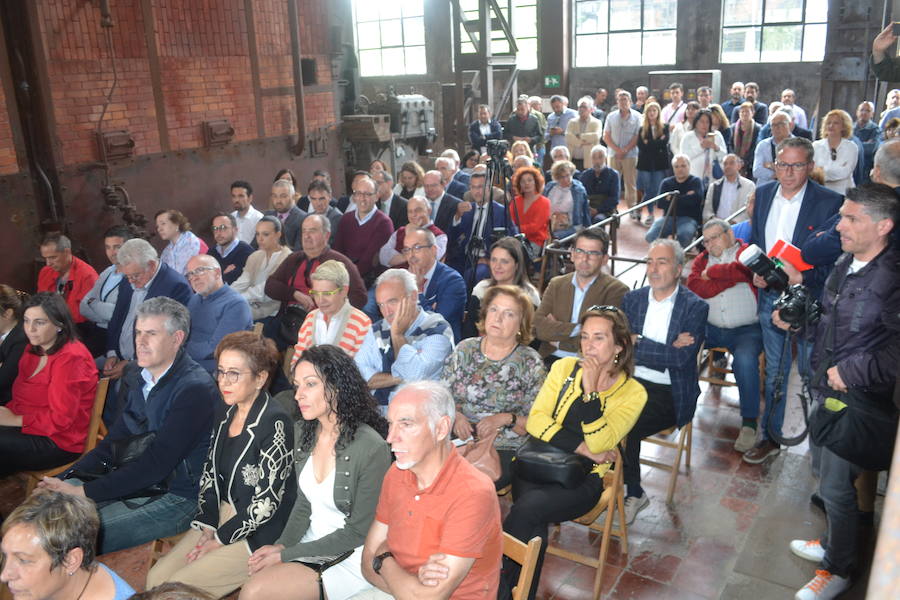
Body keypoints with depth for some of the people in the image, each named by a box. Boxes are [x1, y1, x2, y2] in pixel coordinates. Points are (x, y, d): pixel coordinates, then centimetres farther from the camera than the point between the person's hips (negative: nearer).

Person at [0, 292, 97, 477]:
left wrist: (15, 420, -11)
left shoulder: (71, 358, -17)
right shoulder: (33, 349, 11)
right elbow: (21, 396, 17)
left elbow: (60, 419, -18)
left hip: (59, 442, -8)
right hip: (27, 426, 8)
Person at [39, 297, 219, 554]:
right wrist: (67, 477, -3)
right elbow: (115, 440, 13)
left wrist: (84, 492, -22)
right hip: (135, 483, 8)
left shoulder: (195, 389, -20)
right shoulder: (137, 378, 9)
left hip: (178, 497, -8)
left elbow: (157, 461, -23)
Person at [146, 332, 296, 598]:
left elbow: (266, 502, -19)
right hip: (223, 515, 7)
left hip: (259, 533, -7)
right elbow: (210, 473, 8)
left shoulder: (275, 423, -21)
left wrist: (220, 539, -13)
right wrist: (207, 525, -3)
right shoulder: (228, 413, 3)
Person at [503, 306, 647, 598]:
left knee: (525, 511, -29)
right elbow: (536, 420, -2)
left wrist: (590, 389, -20)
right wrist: (582, 448, -14)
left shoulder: (633, 393, -1)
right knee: (533, 527, -30)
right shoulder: (565, 368, 5)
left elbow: (599, 443, -13)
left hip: (583, 479, -2)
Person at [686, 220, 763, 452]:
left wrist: (712, 272, -7)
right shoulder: (702, 259, 15)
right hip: (710, 328, 4)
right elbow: (695, 287, -4)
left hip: (747, 330, -4)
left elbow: (742, 269, -21)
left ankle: (749, 423, -16)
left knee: (745, 360, -30)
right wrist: (731, 277, -8)